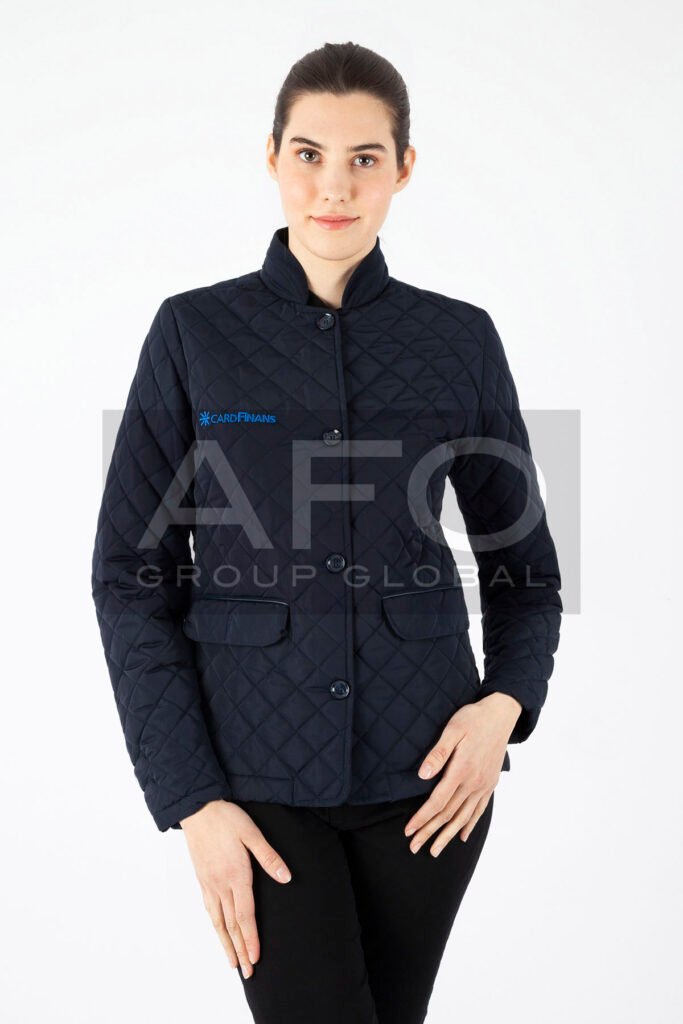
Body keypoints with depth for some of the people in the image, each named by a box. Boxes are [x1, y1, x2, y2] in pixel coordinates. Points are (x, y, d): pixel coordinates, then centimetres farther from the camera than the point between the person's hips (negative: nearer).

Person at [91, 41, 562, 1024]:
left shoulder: (461, 340, 2)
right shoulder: (194, 333, -2)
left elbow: (522, 557, 10)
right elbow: (132, 573, -3)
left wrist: (506, 702, -9)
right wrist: (191, 798, -10)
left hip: (424, 764, 2)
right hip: (257, 767, -2)